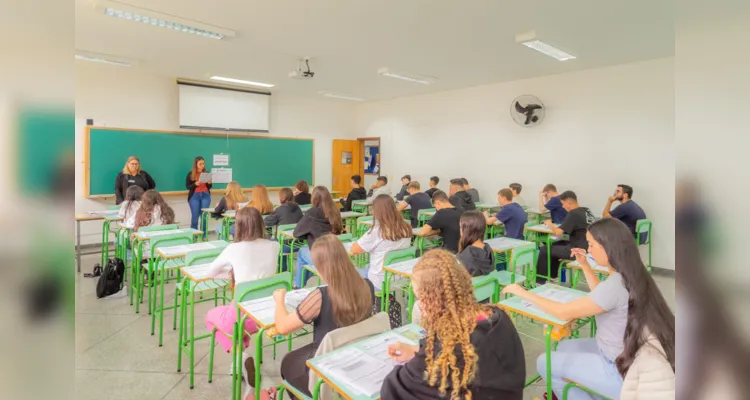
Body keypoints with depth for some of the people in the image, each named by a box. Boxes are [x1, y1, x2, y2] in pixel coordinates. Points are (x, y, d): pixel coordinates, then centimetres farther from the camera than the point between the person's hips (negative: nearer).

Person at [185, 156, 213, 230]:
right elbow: (187, 186, -1)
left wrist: (209, 183, -12)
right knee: (195, 216, 0)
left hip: (205, 195, 1)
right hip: (194, 196, -1)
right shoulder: (190, 174, 0)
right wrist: (195, 184, -17)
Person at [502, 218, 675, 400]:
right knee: (564, 346, 21)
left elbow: (564, 313, -22)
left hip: (622, 371, -9)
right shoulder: (630, 275, -2)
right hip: (629, 357, 9)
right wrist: (584, 265, 14)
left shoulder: (616, 284, -30)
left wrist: (523, 293, -13)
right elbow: (601, 296, 19)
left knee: (544, 363, 1)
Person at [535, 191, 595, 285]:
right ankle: (552, 276, 33)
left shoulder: (573, 214, -18)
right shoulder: (586, 211, 9)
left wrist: (550, 224, -1)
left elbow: (558, 232, -20)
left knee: (544, 250, 3)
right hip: (586, 248, 9)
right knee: (556, 244, 28)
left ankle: (539, 281, 15)